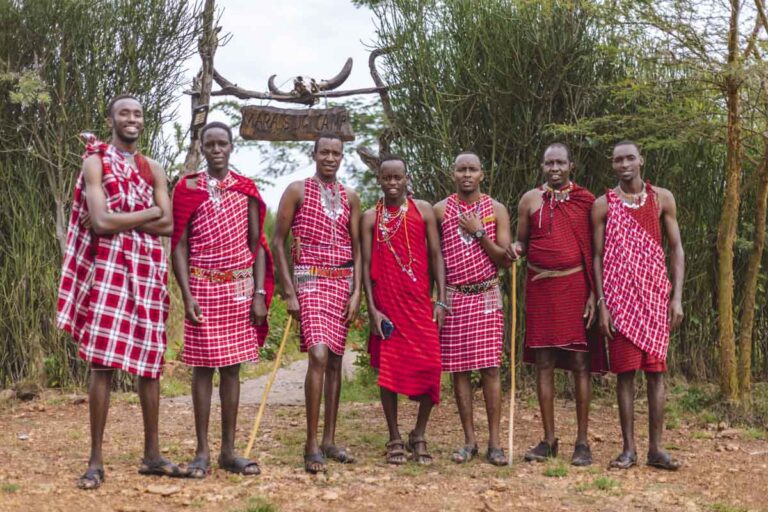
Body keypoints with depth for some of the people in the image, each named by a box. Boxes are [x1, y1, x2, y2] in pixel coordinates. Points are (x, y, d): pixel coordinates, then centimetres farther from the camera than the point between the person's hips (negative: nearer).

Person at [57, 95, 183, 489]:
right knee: (103, 362, -7)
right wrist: (150, 212, -4)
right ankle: (96, 460, -2)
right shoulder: (95, 162, 1)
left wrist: (119, 220, -8)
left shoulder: (153, 169, 16)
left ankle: (152, 454, 14)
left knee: (149, 362, 7)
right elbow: (101, 222, -14)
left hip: (149, 270, 5)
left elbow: (169, 225, 2)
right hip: (109, 268, -5)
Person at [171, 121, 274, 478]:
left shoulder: (247, 190, 7)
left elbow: (257, 245, 6)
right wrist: (187, 295, -10)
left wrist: (260, 293, -2)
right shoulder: (187, 188, 2)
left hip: (241, 287, 2)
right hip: (203, 287, -2)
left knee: (232, 367, 5)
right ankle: (202, 451, 7)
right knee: (203, 366, 0)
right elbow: (179, 246, -1)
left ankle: (228, 451, 11)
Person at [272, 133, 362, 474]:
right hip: (310, 280, -5)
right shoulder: (297, 191, 0)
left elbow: (356, 248, 13)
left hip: (342, 282, 5)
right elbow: (278, 241, -2)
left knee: (335, 359, 6)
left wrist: (356, 292, 2)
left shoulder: (350, 198, 12)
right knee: (319, 355, -19)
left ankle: (329, 441, 14)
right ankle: (311, 445, -15)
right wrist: (289, 292, -8)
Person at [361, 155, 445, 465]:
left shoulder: (423, 210, 6)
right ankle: (395, 440, 13)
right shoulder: (370, 218, 6)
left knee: (429, 366, -7)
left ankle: (419, 436, 11)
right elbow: (366, 264, 3)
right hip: (386, 304, 0)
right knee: (388, 370, 2)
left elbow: (435, 256, 5)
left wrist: (441, 300, -3)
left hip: (420, 303, 0)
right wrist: (372, 308, -6)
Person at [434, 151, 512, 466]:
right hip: (454, 297, 1)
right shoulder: (441, 210, 4)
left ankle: (494, 443, 1)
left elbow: (506, 260, 0)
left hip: (487, 296, 0)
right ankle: (469, 441, 11)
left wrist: (479, 233, -9)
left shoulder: (496, 210, 5)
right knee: (459, 369, 2)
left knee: (490, 367, -4)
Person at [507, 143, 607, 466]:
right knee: (543, 363, 4)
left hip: (576, 286, -2)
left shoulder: (586, 200, 3)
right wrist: (515, 248, -10)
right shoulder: (530, 199, 8)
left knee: (580, 363, -1)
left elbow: (595, 251, 2)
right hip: (540, 287, 2)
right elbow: (522, 242, 15)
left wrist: (594, 294, -6)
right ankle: (549, 440, 13)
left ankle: (582, 442, 6)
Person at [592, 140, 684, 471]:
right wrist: (601, 305, -5)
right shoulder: (603, 205, 4)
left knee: (655, 371, 2)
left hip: (656, 295, 1)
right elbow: (597, 257, 3)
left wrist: (677, 298, -1)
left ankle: (655, 448, 8)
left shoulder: (662, 198, 7)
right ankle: (628, 448, 7)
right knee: (625, 372, 0)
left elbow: (676, 249, 7)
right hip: (619, 298, -1)